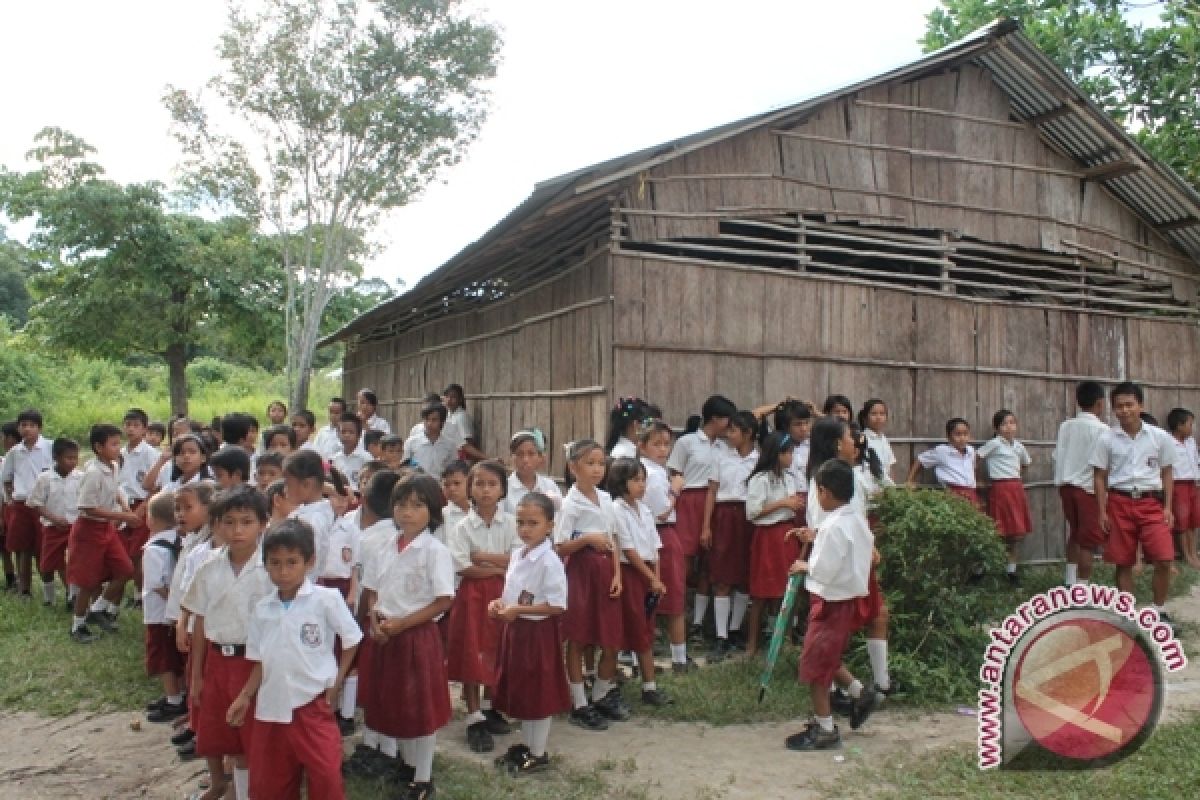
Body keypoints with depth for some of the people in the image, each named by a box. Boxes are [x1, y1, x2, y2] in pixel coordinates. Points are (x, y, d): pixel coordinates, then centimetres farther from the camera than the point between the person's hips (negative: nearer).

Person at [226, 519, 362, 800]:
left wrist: (336, 683, -5)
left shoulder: (326, 599, -12)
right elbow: (260, 661, 9)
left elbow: (351, 641, -3)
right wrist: (245, 696, 2)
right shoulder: (262, 609, 2)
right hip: (271, 707, 5)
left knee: (326, 777, -6)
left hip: (313, 705, -4)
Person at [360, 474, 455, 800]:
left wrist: (401, 624, -18)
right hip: (385, 635, 6)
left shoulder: (436, 551, -14)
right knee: (393, 702, 16)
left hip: (418, 635, -6)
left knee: (421, 707, 5)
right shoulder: (385, 547, 4)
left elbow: (444, 602, -15)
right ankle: (407, 764, 38)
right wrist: (375, 621, -8)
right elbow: (372, 590, 11)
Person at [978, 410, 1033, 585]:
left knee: (1016, 534, 9)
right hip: (1000, 490, -7)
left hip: (1017, 489, 7)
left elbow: (1027, 463, 30)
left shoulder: (1018, 446, 11)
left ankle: (1011, 571, 19)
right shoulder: (994, 444, -9)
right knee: (1002, 534, -8)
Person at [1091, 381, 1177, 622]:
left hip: (1151, 503, 0)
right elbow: (1100, 477, 3)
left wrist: (1167, 507, 3)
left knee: (1164, 560, -7)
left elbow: (1167, 473, 9)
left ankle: (1158, 610, 13)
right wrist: (1102, 511, -1)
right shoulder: (1106, 439, -1)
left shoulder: (1160, 437, 1)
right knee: (1123, 562, 6)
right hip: (1120, 503, 0)